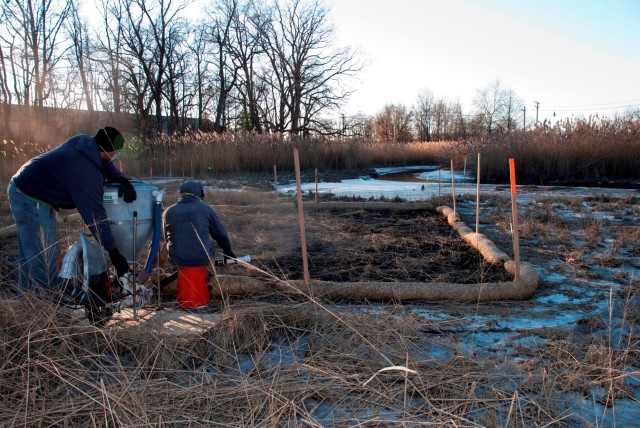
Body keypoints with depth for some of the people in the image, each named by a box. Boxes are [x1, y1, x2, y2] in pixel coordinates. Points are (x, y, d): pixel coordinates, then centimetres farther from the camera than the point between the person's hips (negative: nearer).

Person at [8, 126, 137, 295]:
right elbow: (95, 215, -29)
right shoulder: (87, 174, -29)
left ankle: (28, 292, 30)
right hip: (30, 199, -10)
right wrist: (115, 255, -26)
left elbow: (105, 164, 12)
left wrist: (122, 180, -10)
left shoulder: (84, 142, -5)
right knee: (45, 257, -8)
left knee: (32, 253, 19)